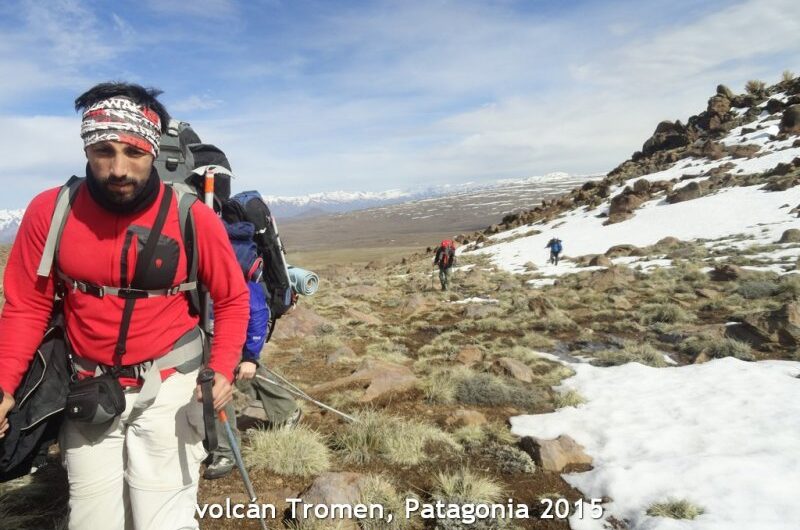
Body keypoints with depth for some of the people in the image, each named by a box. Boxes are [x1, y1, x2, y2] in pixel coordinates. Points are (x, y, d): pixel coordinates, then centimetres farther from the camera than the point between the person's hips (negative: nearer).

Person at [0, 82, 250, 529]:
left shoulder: (193, 217, -15)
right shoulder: (50, 210, -10)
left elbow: (233, 298, -6)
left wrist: (223, 369, -18)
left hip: (168, 383, -2)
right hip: (87, 387, 3)